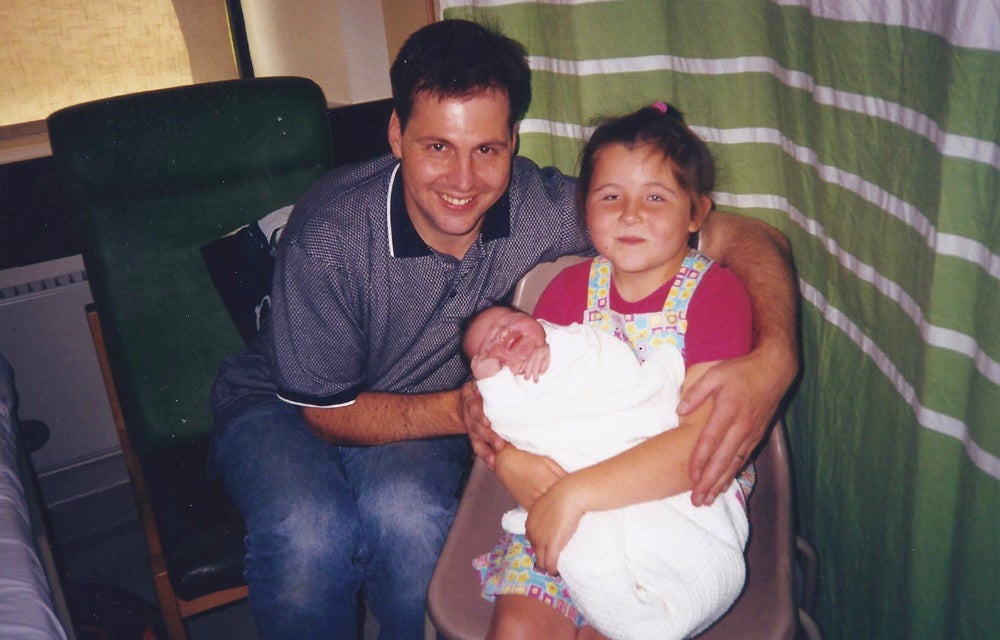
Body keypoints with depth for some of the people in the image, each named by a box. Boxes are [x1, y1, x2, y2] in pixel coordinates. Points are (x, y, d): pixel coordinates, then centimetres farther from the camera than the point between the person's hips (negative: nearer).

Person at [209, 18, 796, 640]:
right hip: (284, 404, -1)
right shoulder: (332, 232, -30)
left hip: (421, 411, 2)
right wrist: (456, 410, -35)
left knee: (409, 515, -33)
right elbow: (326, 413, -19)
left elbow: (738, 233, -23)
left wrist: (774, 356, -42)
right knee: (309, 534, -33)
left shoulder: (542, 208, -24)